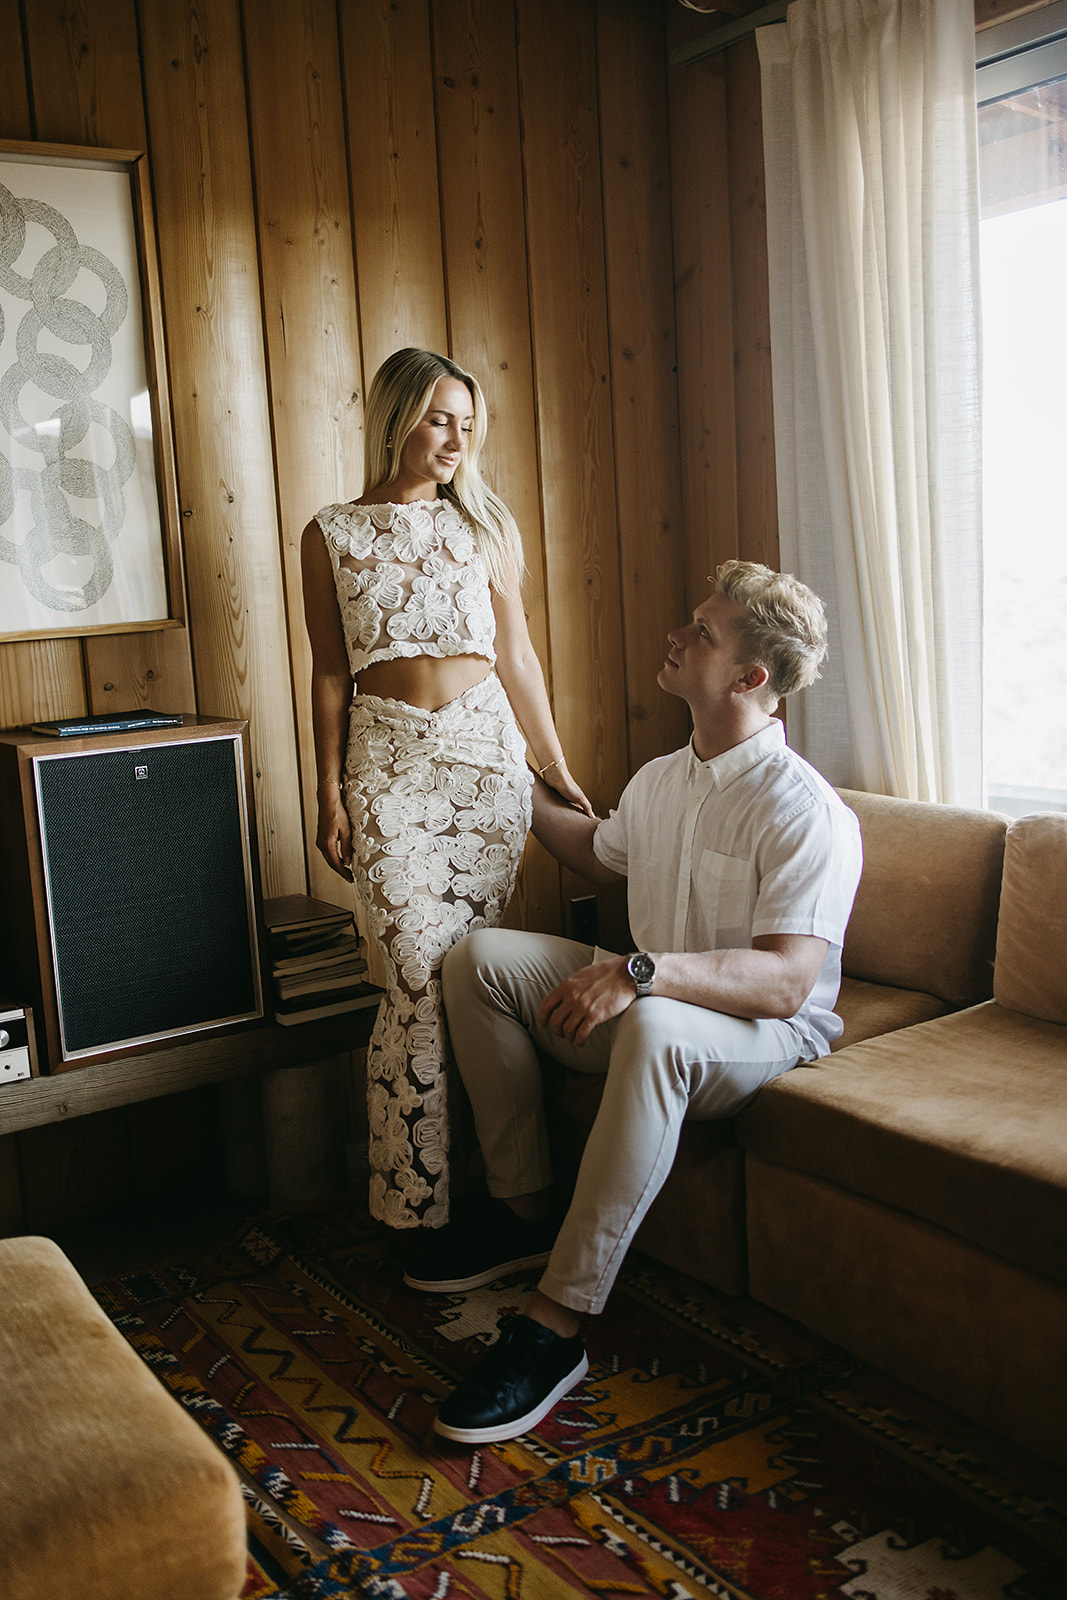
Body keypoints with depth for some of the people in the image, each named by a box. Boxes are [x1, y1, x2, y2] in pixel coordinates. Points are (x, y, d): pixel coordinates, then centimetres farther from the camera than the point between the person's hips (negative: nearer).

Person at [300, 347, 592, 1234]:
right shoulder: (333, 534, 5)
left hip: (486, 749, 2)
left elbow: (517, 656, 11)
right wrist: (329, 796, 1)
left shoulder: (485, 525, 9)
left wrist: (559, 772, 11)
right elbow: (330, 674, 5)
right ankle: (415, 1200, 4)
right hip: (390, 760, -2)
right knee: (423, 971, -9)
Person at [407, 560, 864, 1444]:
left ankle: (557, 1325, -36)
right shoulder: (660, 780, 7)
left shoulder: (806, 813, -20)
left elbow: (786, 982, -30)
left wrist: (640, 972, -40)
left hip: (764, 1038, -8)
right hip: (644, 1001, 8)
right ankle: (524, 1212, -2)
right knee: (479, 956, -7)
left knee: (653, 1027, -43)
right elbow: (601, 855, 30)